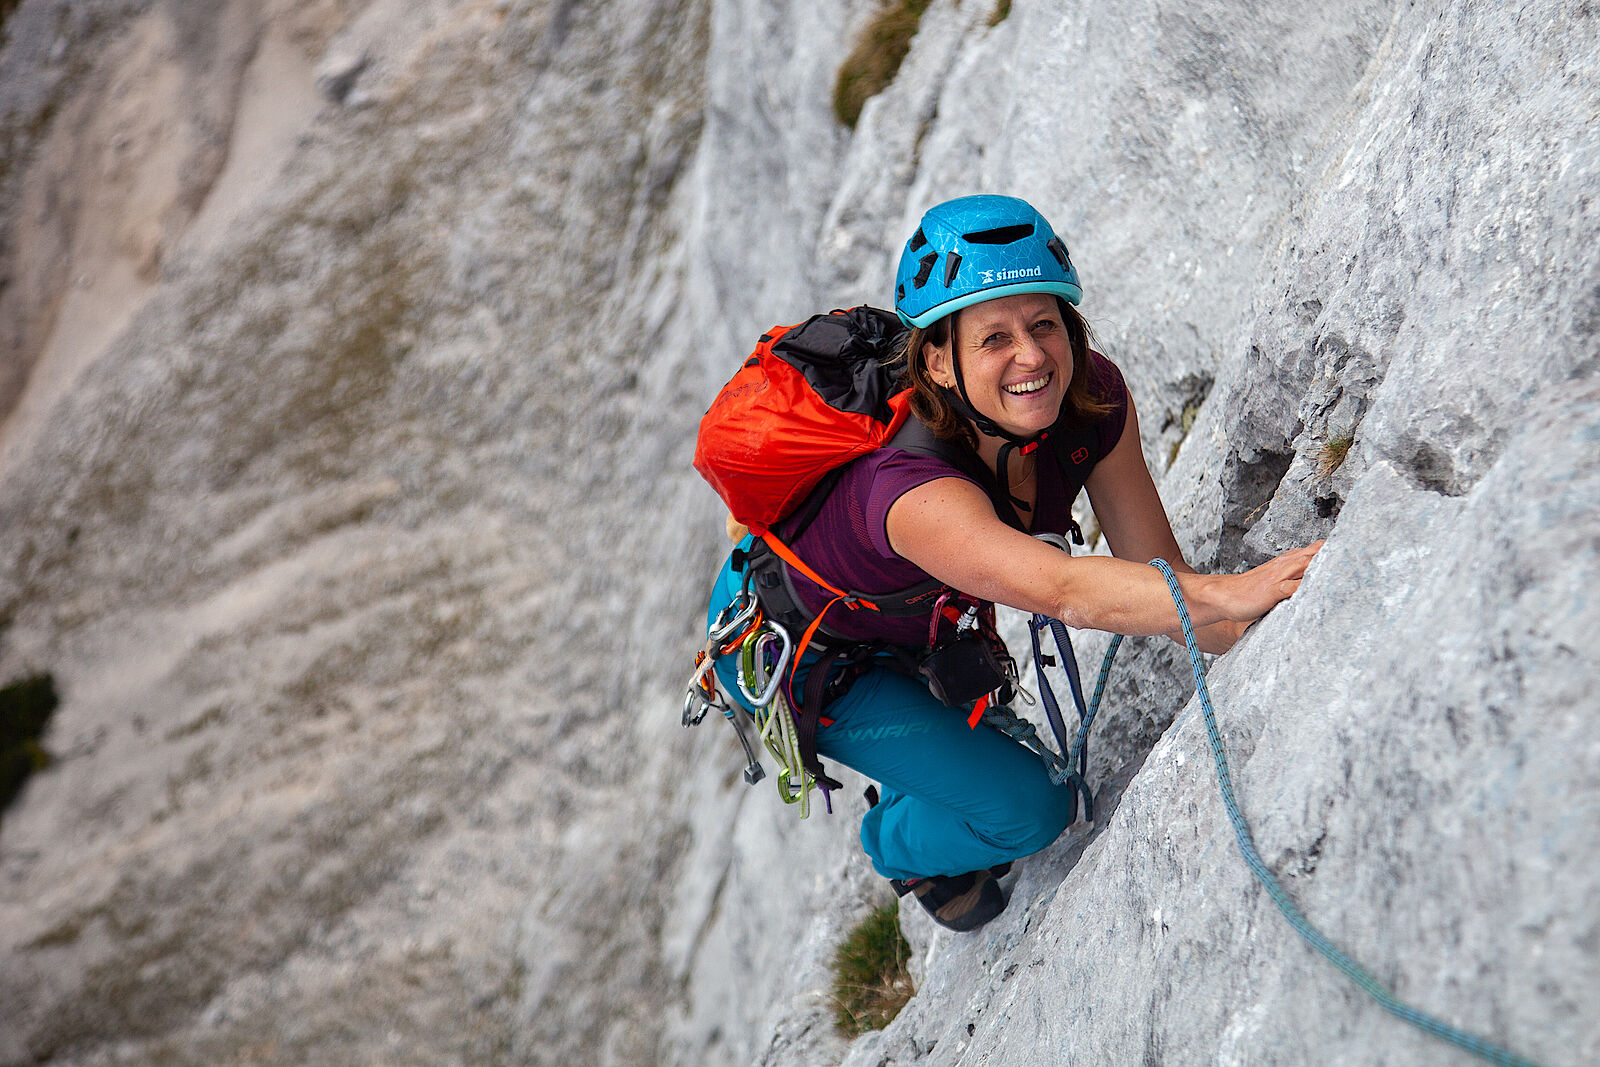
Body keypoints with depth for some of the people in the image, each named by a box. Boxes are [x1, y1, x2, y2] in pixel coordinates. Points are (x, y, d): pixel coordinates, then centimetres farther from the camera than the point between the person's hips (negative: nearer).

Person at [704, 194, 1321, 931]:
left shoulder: (1092, 397, -25)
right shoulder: (911, 488, -45)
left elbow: (1157, 567, -23)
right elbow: (1065, 592, -61)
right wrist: (1235, 594, -71)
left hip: (913, 622, 6)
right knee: (1028, 808, -8)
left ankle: (907, 798, 58)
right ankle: (898, 847, 24)